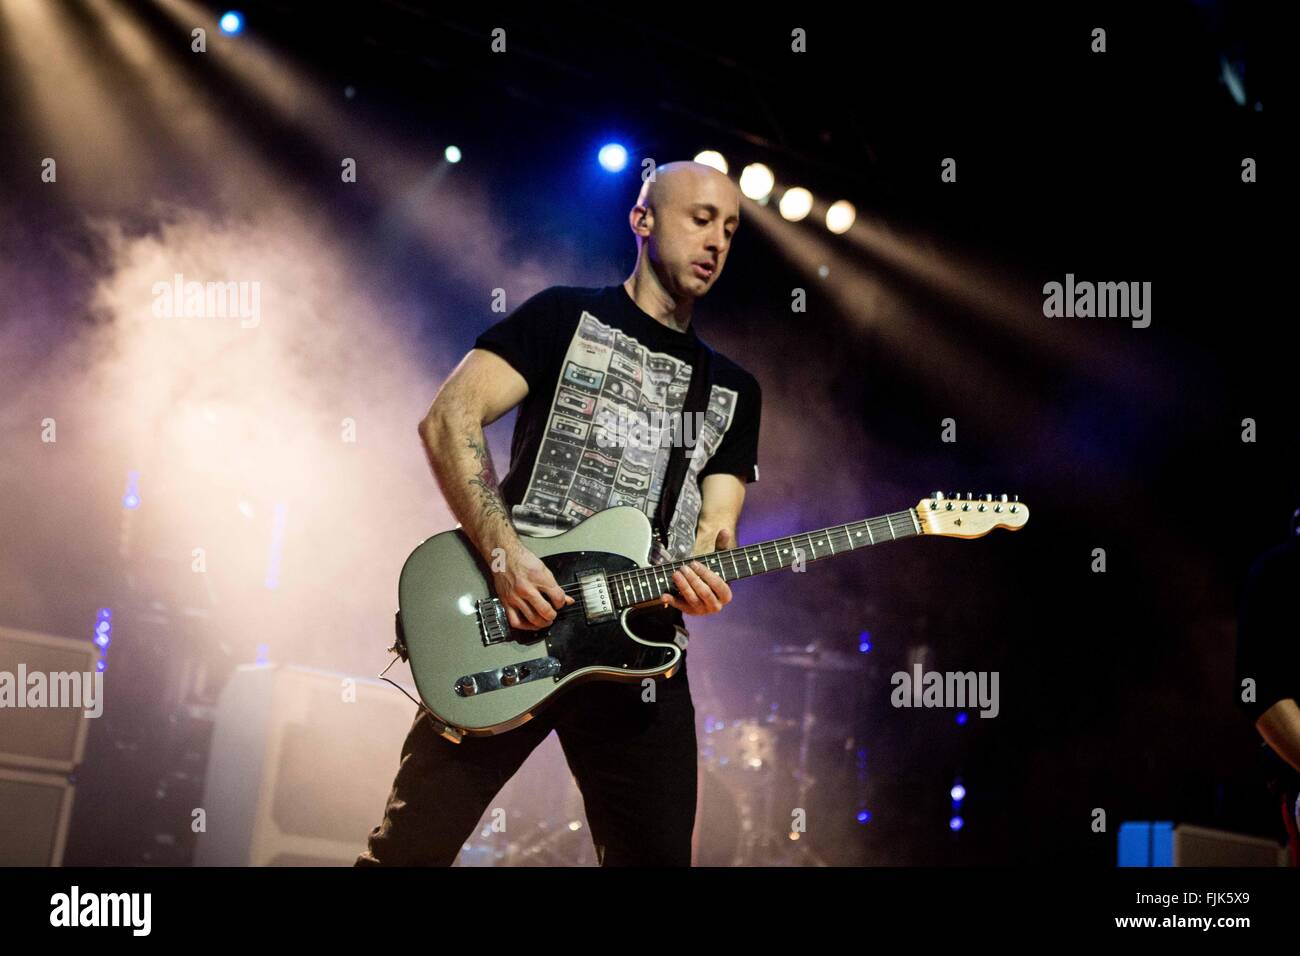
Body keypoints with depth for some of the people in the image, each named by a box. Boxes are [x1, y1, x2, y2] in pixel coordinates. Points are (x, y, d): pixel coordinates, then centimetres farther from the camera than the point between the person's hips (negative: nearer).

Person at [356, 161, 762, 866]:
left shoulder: (733, 390, 18)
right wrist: (504, 554, -17)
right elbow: (449, 419, -6)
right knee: (412, 847, -4)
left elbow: (714, 526, 13)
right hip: (511, 621, -4)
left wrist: (702, 577, -12)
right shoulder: (566, 316, 5)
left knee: (656, 858, 6)